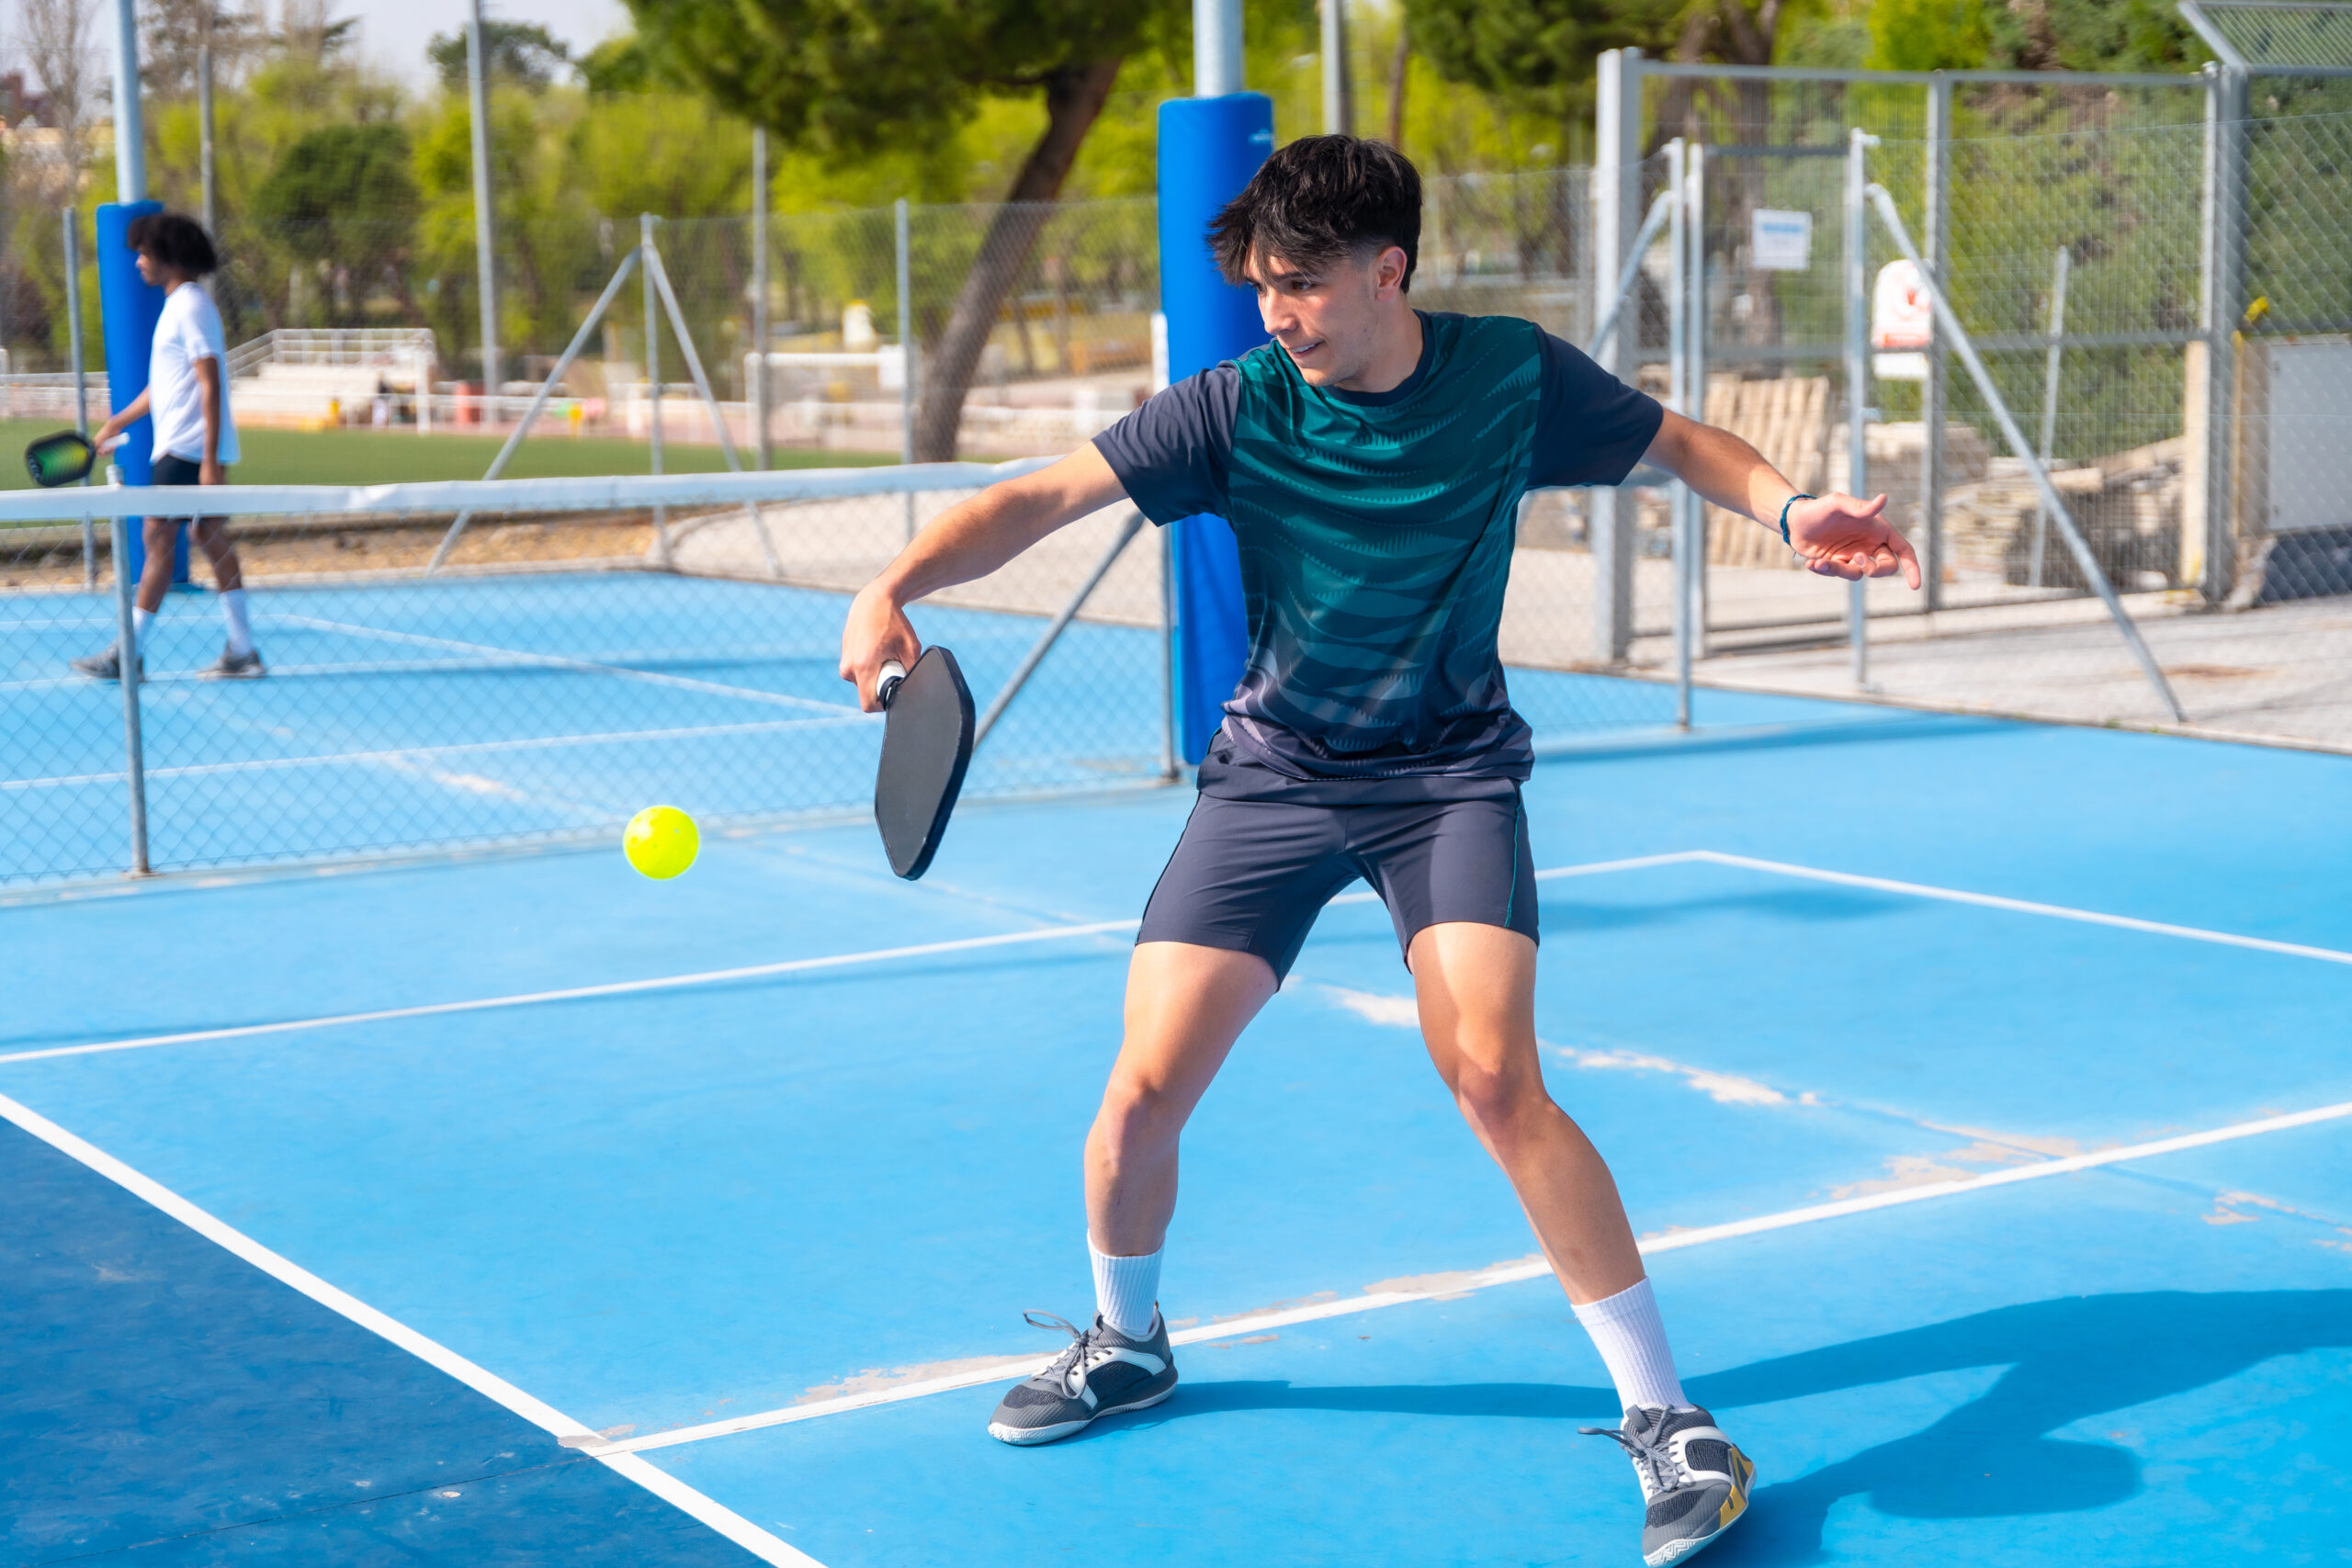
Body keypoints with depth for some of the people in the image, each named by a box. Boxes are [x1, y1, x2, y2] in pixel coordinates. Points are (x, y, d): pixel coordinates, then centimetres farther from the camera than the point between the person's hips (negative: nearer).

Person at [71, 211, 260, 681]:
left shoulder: (191, 306, -13)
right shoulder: (179, 304, 17)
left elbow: (210, 386, -19)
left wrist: (211, 460, -24)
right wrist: (114, 425, 25)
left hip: (189, 449, -10)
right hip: (178, 446, 10)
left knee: (159, 537, -7)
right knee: (212, 541, 8)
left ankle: (130, 654, -4)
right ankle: (242, 651, 8)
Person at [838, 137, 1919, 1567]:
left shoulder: (1513, 374, -9)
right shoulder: (1237, 407, -12)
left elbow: (1676, 440, 8)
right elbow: (1040, 498, -19)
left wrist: (1791, 506, -10)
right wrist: (896, 589, -36)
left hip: (1450, 774, -1)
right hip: (1275, 771, 2)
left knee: (1494, 1076, -23)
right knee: (1143, 1093, -4)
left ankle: (1665, 1415, -9)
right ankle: (1128, 1342, 29)